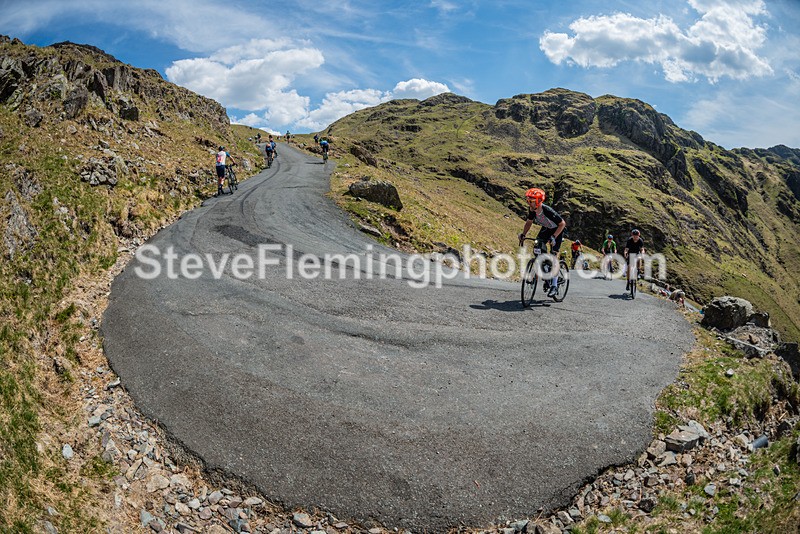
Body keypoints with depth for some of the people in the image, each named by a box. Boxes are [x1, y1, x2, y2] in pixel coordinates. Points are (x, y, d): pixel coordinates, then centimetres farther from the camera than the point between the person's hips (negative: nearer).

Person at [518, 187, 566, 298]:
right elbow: (529, 222, 2)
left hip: (557, 230, -6)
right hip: (545, 229, 6)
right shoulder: (532, 210, -18)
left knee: (553, 256, -14)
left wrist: (553, 237, -36)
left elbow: (562, 224, -28)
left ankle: (554, 285, -12)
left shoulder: (548, 211, -36)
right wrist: (523, 234, -11)